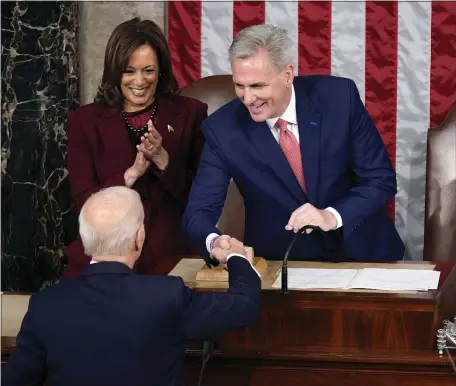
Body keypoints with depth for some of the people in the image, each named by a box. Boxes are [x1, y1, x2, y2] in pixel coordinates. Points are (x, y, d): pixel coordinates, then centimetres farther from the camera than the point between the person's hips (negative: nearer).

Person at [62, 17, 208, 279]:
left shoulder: (190, 113, 6)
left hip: (170, 257, 0)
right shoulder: (85, 120, 6)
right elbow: (83, 204, -1)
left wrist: (162, 159, -13)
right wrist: (133, 173, -15)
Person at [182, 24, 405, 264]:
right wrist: (215, 242, -34)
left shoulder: (339, 97, -11)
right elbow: (198, 211, -11)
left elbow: (381, 179, -7)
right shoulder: (223, 129, -10)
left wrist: (333, 216, -24)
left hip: (360, 253, 0)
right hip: (281, 263, 1)